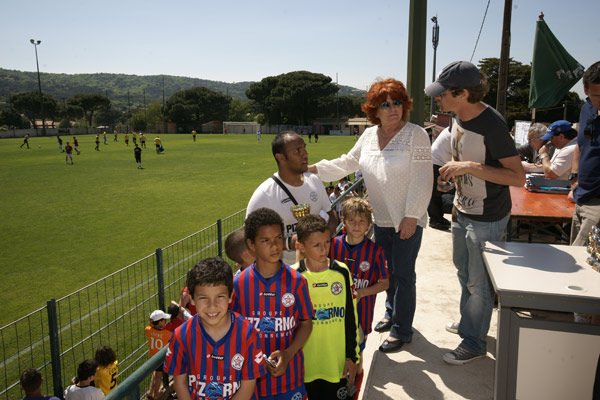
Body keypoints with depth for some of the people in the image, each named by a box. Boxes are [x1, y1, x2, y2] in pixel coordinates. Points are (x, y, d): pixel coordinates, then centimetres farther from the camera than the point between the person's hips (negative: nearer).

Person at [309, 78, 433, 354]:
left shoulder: (416, 135, -12)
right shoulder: (369, 135, 6)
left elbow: (422, 179, -15)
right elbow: (348, 163, 15)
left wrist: (411, 216, -18)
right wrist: (315, 169, 5)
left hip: (407, 220, -6)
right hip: (381, 218, 6)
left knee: (403, 274, 2)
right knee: (387, 270, 19)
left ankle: (401, 330, 17)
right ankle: (392, 313, 42)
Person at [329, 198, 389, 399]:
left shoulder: (375, 250, -13)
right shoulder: (334, 244, -8)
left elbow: (384, 283, -5)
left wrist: (362, 292, -18)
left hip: (361, 307, -2)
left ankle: (357, 374, 43)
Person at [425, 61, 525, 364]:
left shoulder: (492, 125, -26)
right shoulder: (458, 116, 0)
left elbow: (518, 177, -26)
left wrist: (471, 167, -33)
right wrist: (453, 172, 1)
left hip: (487, 217, -9)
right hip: (463, 210, 9)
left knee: (478, 282, 5)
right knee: (463, 271, 24)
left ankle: (474, 342, 24)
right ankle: (468, 321, 46)